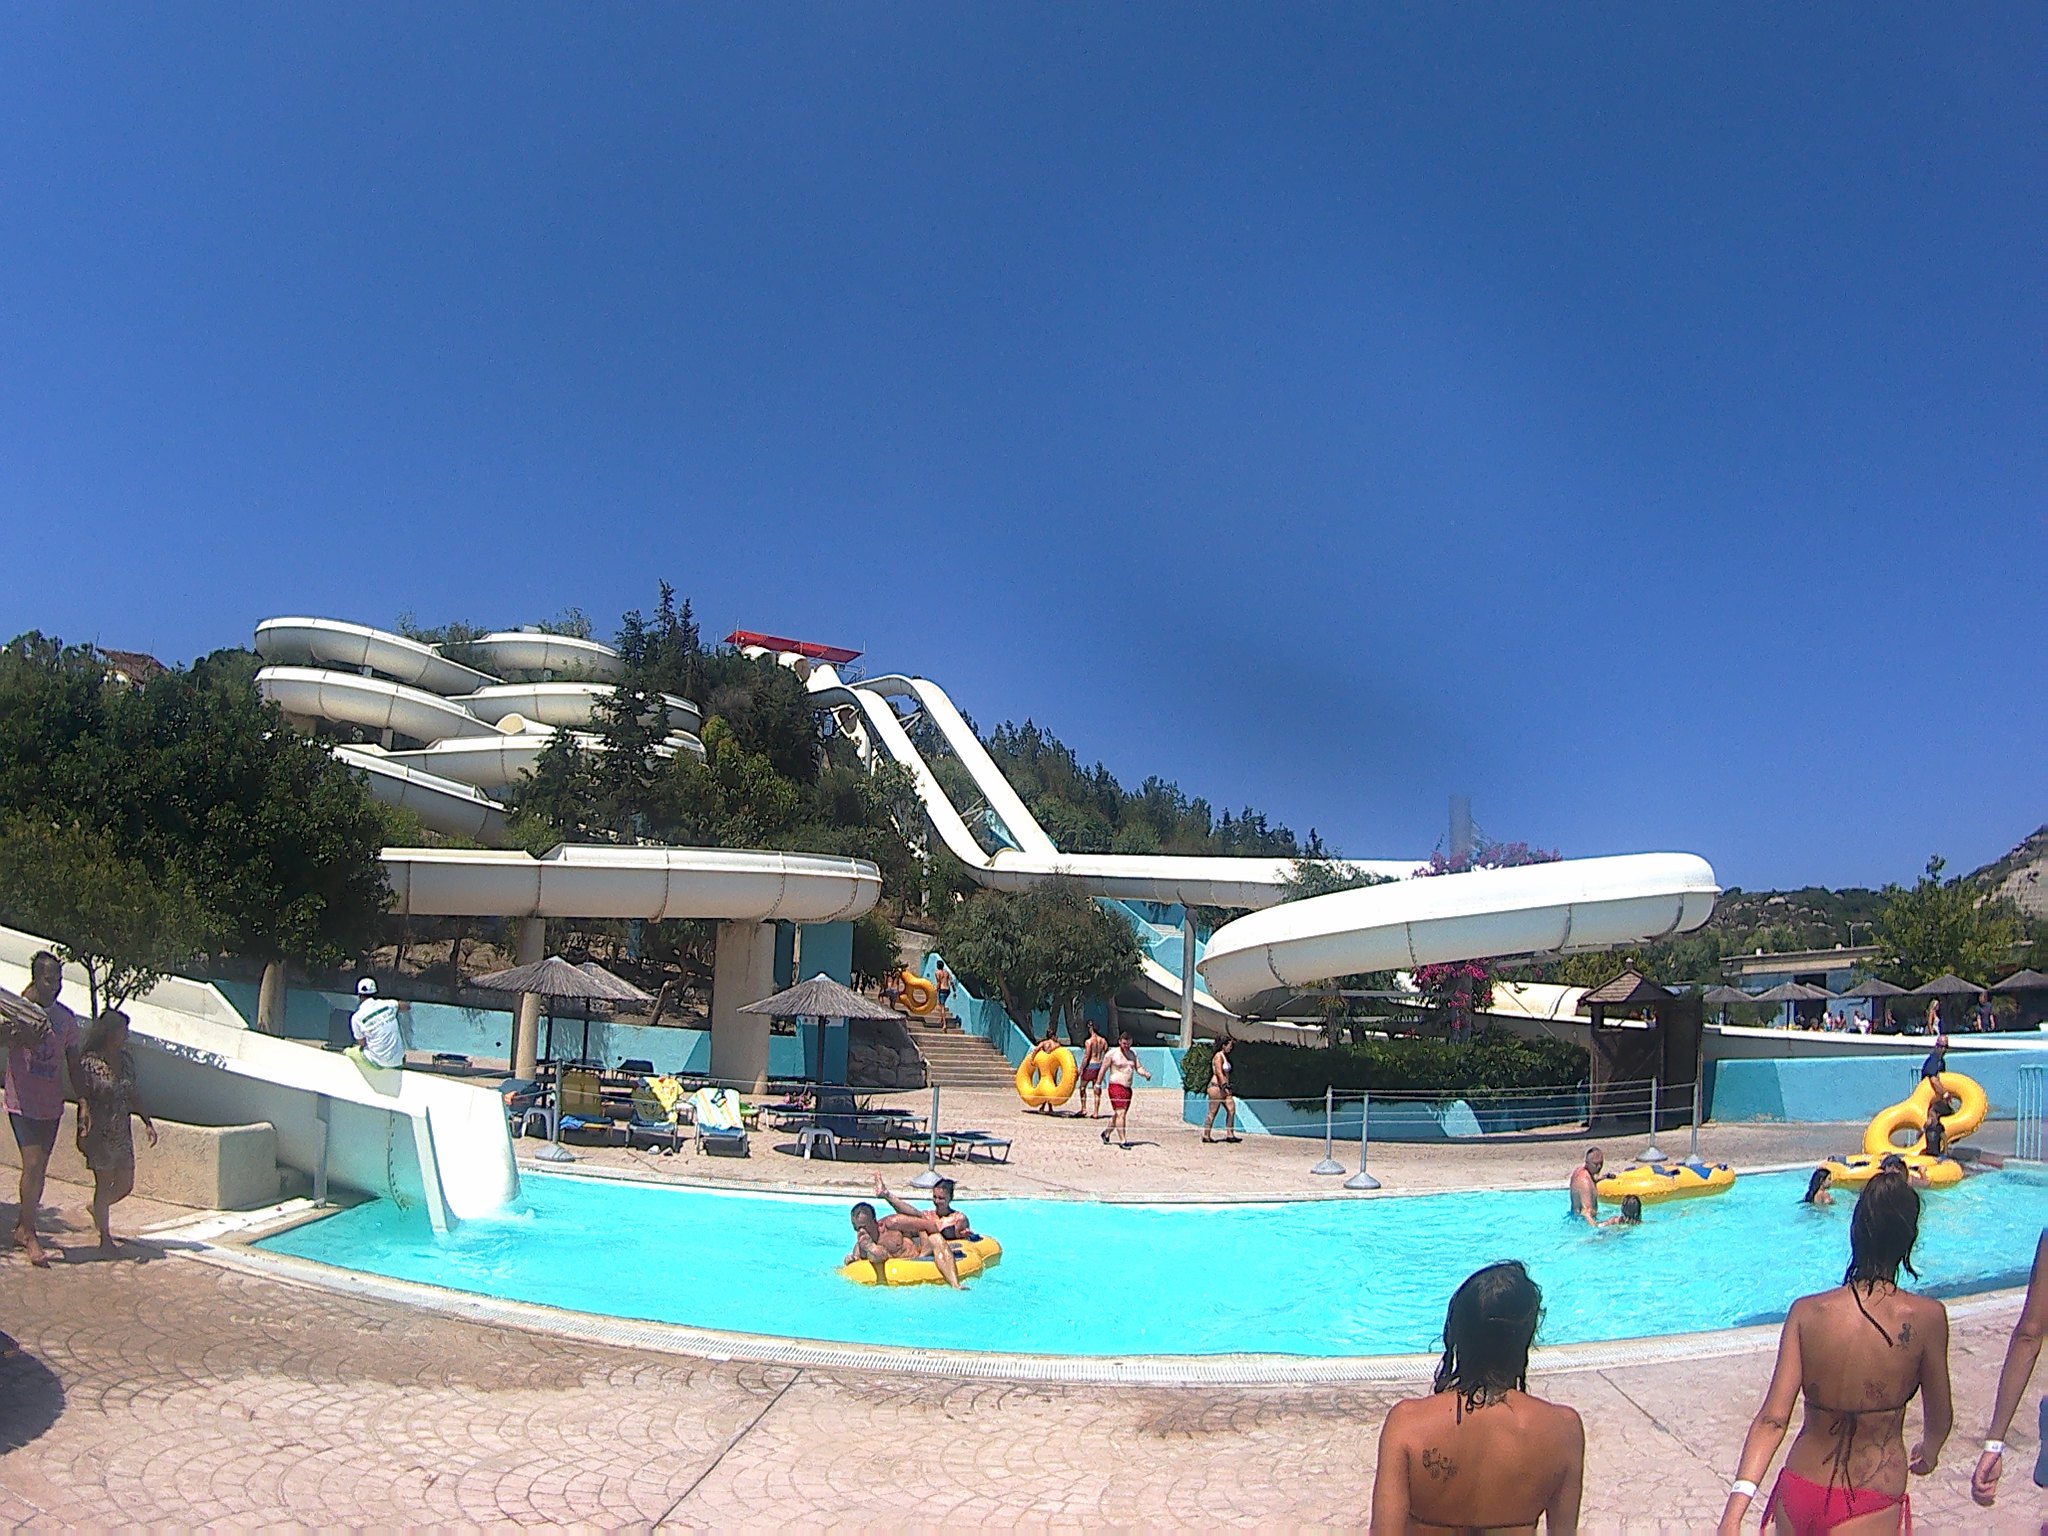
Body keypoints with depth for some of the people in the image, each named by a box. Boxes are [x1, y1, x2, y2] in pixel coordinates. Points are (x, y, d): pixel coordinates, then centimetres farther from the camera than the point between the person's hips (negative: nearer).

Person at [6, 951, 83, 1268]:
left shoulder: (66, 1017, 4)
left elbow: (74, 1064, 9)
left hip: (52, 1105, 4)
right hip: (23, 1102, -4)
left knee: (40, 1169, 11)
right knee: (32, 1165, -11)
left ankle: (22, 1227, 27)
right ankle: (30, 1235, 0)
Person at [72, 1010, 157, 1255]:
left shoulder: (126, 1060, 6)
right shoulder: (89, 1061, -12)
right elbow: (83, 1099, -13)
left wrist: (147, 1121, 13)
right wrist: (84, 1131, -22)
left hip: (122, 1131, 6)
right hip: (99, 1132, -6)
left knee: (125, 1184, 9)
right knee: (104, 1183, 1)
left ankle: (99, 1208, 38)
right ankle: (105, 1237, 14)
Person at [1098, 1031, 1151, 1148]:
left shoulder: (1133, 1053, 11)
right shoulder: (1112, 1053, -6)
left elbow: (1138, 1068, 12)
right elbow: (1103, 1069, -1)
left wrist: (1145, 1074, -9)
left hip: (1128, 1088, 6)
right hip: (1115, 1086, -6)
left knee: (1118, 1114, 14)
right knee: (1120, 1113, -13)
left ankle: (1106, 1133, 34)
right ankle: (1123, 1141, -12)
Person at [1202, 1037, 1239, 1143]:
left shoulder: (1224, 1056, 15)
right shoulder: (1218, 1056, -14)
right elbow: (1219, 1073, -20)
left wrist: (1227, 1088, 15)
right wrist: (1224, 1086, -24)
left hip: (1223, 1088, 10)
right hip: (1216, 1087, -10)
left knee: (1231, 1110, 5)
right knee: (1212, 1113, -2)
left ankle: (1230, 1135, 8)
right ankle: (1206, 1136, 6)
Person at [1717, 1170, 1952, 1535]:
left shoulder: (1806, 1313, -8)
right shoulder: (1927, 1317, -12)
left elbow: (1772, 1419, -13)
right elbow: (1940, 1416, 3)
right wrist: (1929, 1452, 26)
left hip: (1798, 1492, 3)